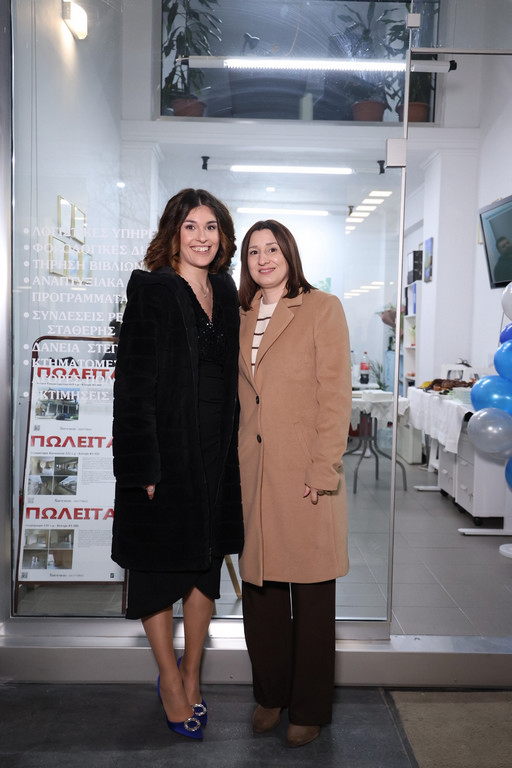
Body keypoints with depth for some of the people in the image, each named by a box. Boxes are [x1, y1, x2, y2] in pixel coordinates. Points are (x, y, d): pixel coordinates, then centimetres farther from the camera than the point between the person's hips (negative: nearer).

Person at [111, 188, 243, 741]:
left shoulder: (226, 293, 10)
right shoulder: (152, 291, -8)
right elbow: (134, 380, -13)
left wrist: (231, 449, 7)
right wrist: (143, 464, -17)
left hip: (215, 449, 6)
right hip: (165, 448, -6)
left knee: (205, 559, 14)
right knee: (160, 561, 9)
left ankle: (190, 674, 34)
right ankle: (171, 682, 28)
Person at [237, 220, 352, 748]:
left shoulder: (323, 309, -2)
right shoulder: (240, 318, 14)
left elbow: (336, 394, -7)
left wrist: (324, 469, -13)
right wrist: (231, 462, 10)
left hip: (304, 473, -4)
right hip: (252, 471, 5)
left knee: (311, 593, 7)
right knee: (259, 588, 12)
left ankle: (309, 708, 26)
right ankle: (270, 695, 32)